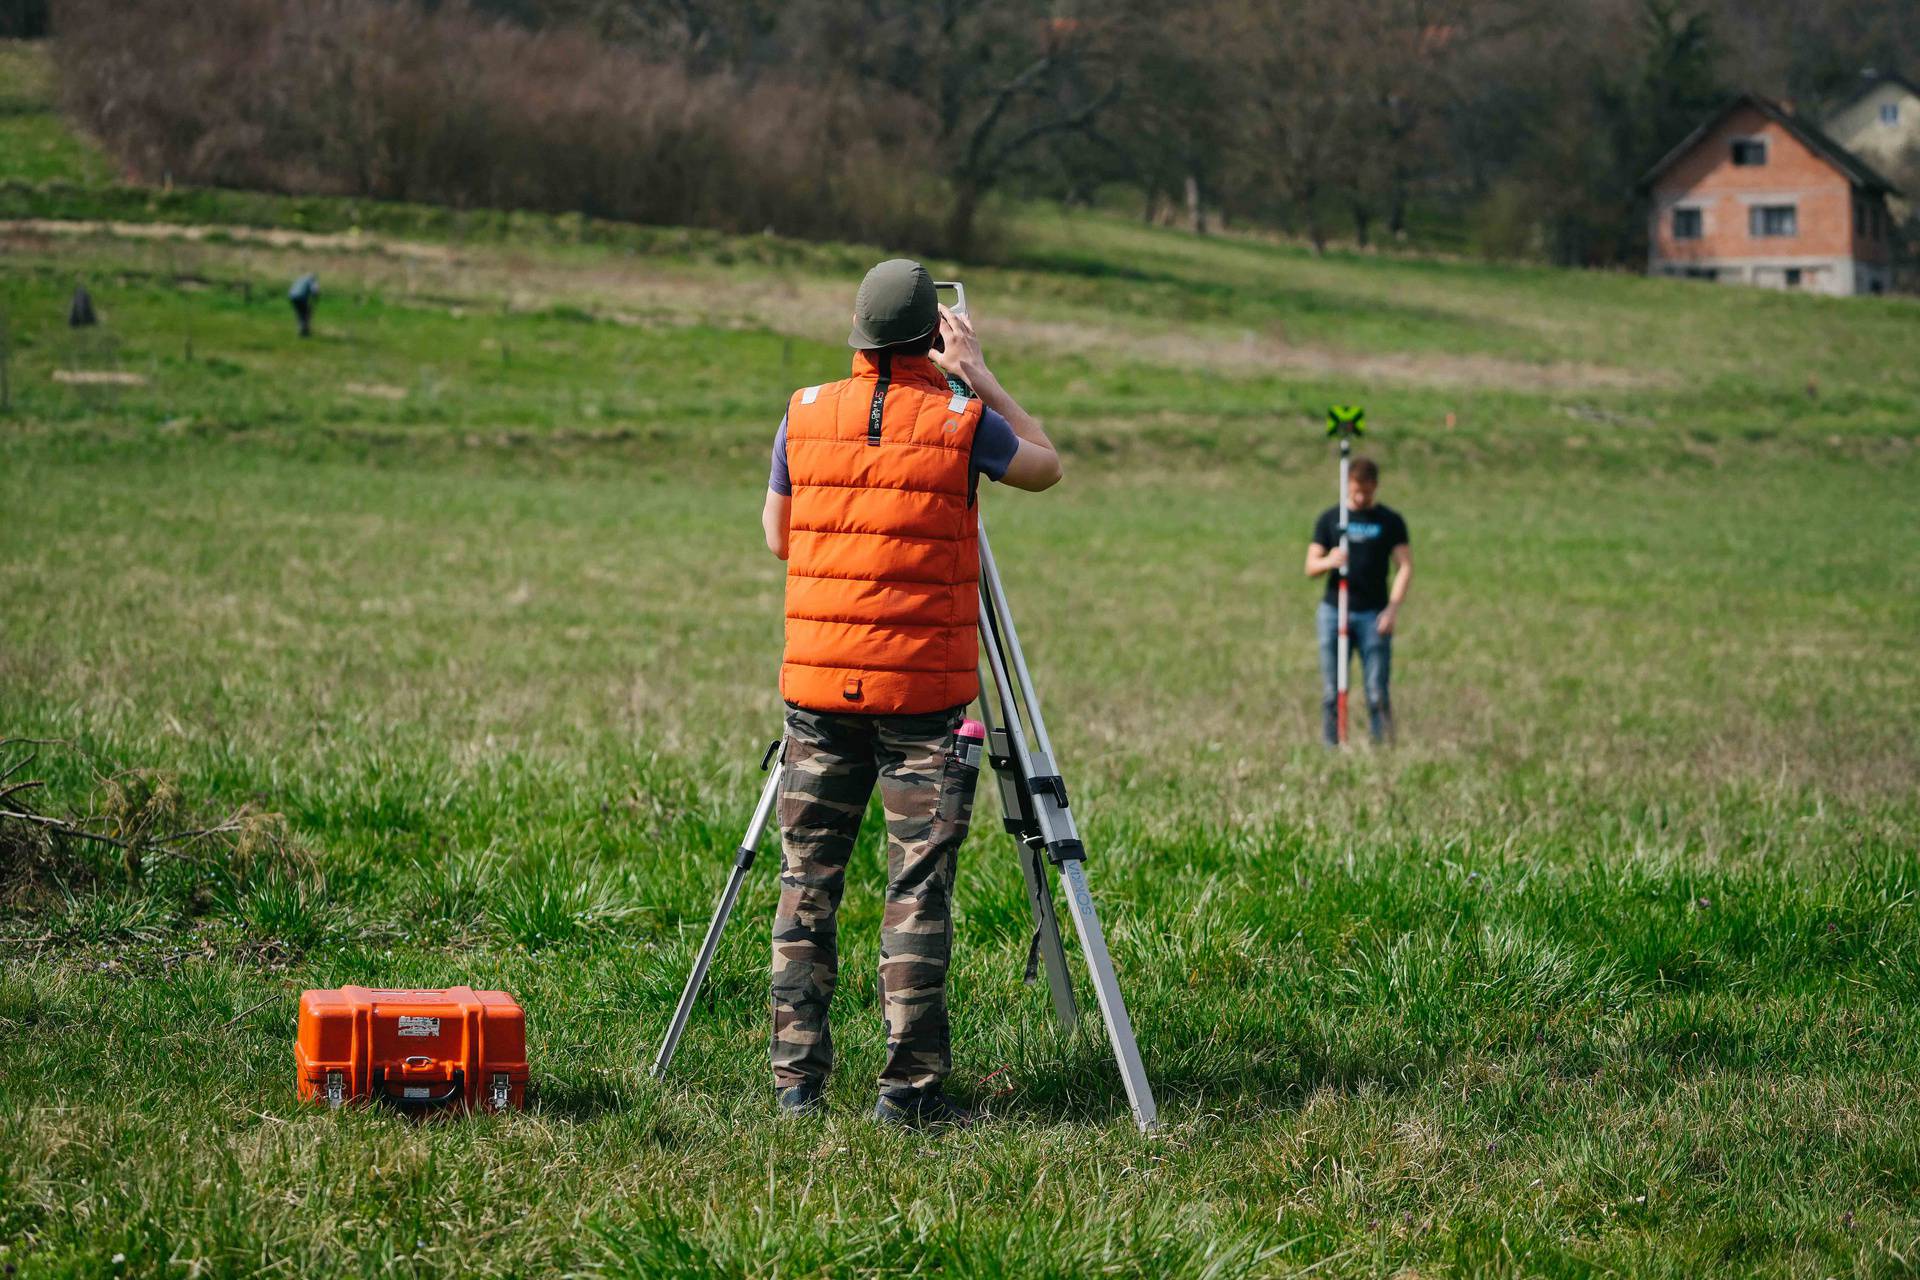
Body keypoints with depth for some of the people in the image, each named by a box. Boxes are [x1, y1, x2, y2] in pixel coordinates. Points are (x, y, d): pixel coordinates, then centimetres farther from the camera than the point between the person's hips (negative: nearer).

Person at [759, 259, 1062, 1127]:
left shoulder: (805, 415, 3)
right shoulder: (959, 420, -5)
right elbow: (1046, 466, 14)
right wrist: (978, 375, 15)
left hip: (819, 686, 3)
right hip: (923, 694, -3)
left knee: (807, 882, 9)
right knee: (918, 887, -1)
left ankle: (796, 1078, 8)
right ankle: (909, 1085, -3)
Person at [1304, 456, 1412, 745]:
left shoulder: (1390, 521, 6)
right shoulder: (1329, 519, 9)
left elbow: (1405, 566, 2)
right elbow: (1311, 567, 8)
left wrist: (1393, 608, -11)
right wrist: (1329, 561, -16)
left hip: (1373, 614, -1)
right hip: (1334, 611, 1)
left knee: (1378, 693, -6)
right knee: (1332, 692, -1)